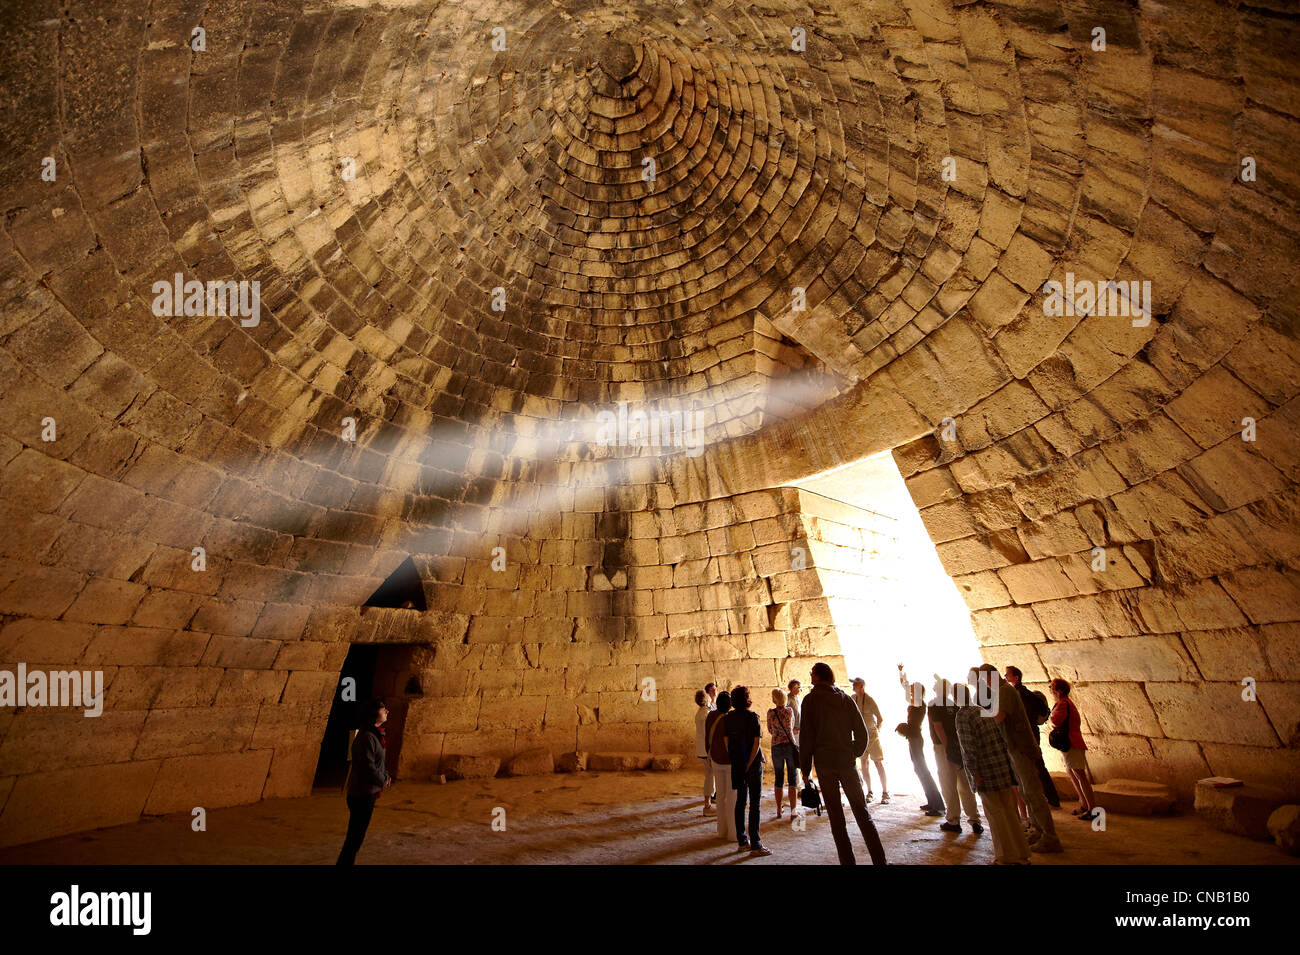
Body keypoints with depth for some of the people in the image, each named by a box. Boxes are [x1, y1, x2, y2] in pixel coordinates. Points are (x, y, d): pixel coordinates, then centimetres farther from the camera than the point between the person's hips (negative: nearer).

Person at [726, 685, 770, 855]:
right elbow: (757, 743, -16)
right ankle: (755, 844, 5)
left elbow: (726, 741, 3)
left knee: (740, 801, 13)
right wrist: (749, 764, -10)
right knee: (755, 803, 2)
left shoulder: (729, 717, 1)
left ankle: (742, 841, 20)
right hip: (753, 764, -5)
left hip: (736, 765, 5)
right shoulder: (752, 717, -14)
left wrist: (732, 759, 8)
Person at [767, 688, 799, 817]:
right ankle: (793, 810, 4)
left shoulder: (770, 712, -4)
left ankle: (779, 811, 14)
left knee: (778, 779, 11)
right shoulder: (790, 711, -5)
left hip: (776, 746, 1)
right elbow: (792, 726, 12)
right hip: (790, 745, -1)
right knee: (793, 779, 6)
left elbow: (770, 731, 8)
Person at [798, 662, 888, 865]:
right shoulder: (846, 699, 6)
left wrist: (805, 767, 0)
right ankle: (879, 860, 10)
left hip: (824, 764, -3)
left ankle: (848, 861, 5)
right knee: (861, 812, 12)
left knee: (836, 816, 5)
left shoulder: (811, 700, -4)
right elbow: (862, 732, 4)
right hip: (847, 762, 3)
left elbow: (806, 736, -7)